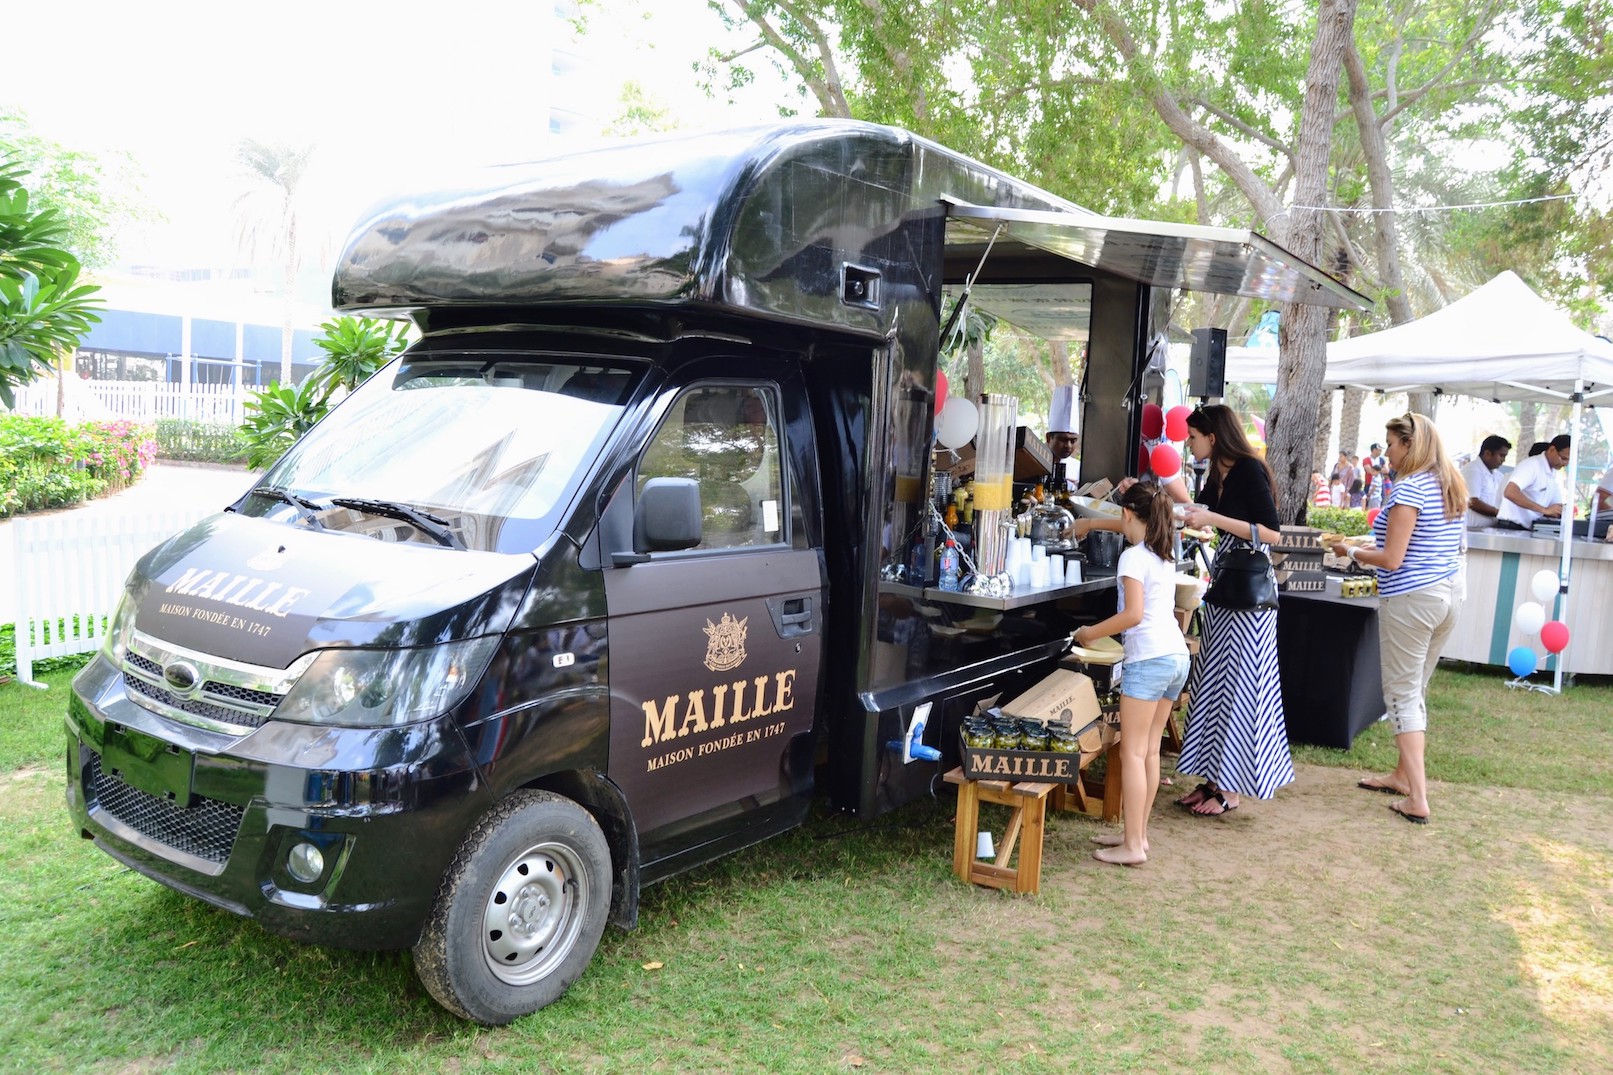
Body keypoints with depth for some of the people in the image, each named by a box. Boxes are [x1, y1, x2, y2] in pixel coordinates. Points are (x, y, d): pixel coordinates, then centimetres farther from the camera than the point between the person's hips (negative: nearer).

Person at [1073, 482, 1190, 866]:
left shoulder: (1133, 556, -10)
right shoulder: (1165, 554, 16)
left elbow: (1133, 614, -18)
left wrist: (1090, 633, -6)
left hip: (1149, 658, -9)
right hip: (1177, 654, 9)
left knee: (1132, 752, -4)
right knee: (1150, 750, 13)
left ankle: (1133, 845, -3)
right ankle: (1138, 833, 19)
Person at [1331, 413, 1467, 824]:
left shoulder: (1408, 490, -16)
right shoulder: (1451, 487, 11)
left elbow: (1392, 559, -18)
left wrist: (1352, 552, -2)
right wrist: (1378, 540, 23)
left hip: (1411, 599, -9)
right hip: (1450, 592, 9)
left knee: (1402, 693, -2)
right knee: (1416, 690, 19)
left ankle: (1417, 799, -4)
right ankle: (1403, 775, 32)